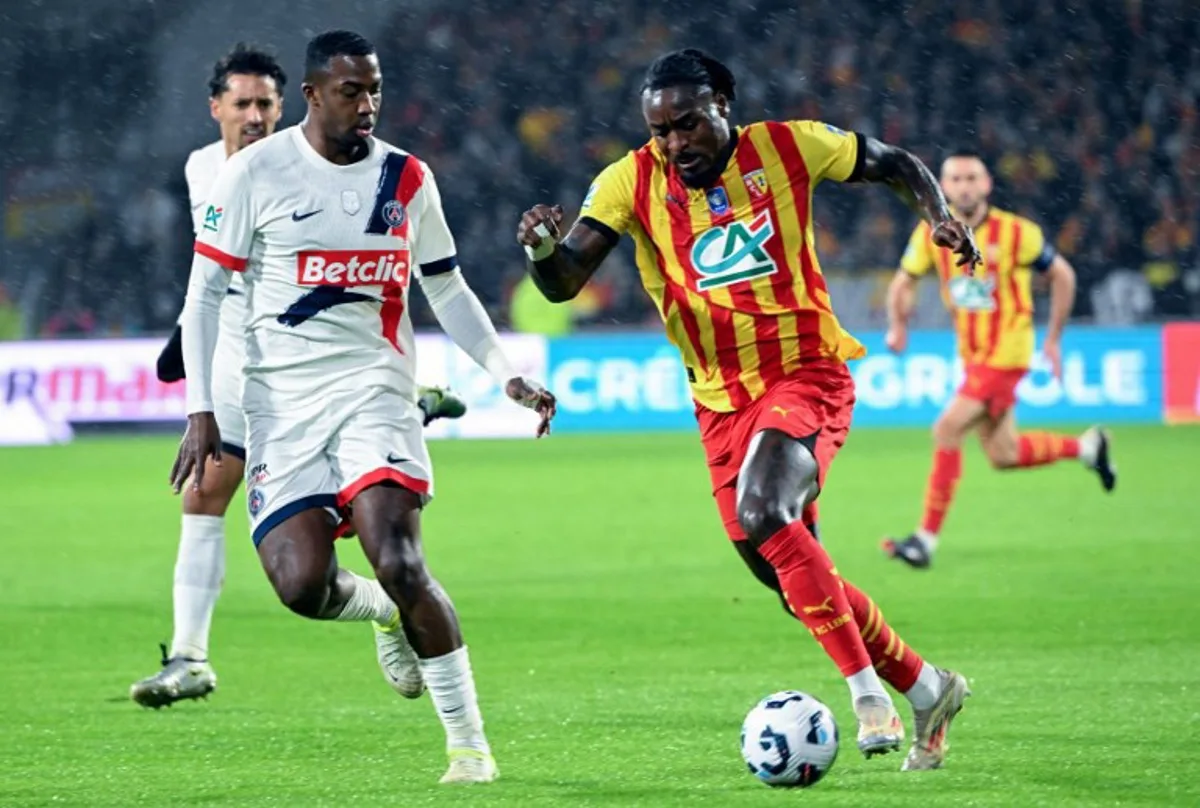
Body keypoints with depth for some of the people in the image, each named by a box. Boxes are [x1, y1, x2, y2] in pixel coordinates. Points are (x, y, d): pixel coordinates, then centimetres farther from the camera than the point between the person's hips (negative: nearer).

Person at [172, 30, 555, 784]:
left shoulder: (408, 178, 7)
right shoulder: (255, 173, -1)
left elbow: (448, 291, 19)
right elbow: (205, 293, 3)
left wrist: (507, 373, 7)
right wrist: (200, 411, -4)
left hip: (374, 389, 0)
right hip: (281, 403, 0)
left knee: (400, 564, -20)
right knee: (302, 585, -16)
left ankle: (469, 742, -9)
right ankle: (383, 611, 21)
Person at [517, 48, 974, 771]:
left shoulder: (788, 147, -5)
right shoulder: (634, 180, -3)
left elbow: (894, 164, 11)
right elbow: (565, 281, -9)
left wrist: (940, 215, -8)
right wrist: (544, 248, -32)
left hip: (805, 375, -4)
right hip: (722, 404, 5)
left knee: (763, 515, -31)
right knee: (797, 582, 8)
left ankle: (869, 693, -26)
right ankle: (926, 689, 28)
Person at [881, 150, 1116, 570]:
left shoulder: (1016, 233, -13)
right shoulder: (931, 233, -2)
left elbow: (1062, 276, 0)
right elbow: (904, 282, 9)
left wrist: (1053, 339, 1)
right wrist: (898, 325, -11)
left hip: (1007, 352, -6)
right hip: (972, 355, 6)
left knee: (947, 430, -18)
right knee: (1002, 455, 13)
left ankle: (927, 537, -13)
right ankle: (1087, 446, 38)